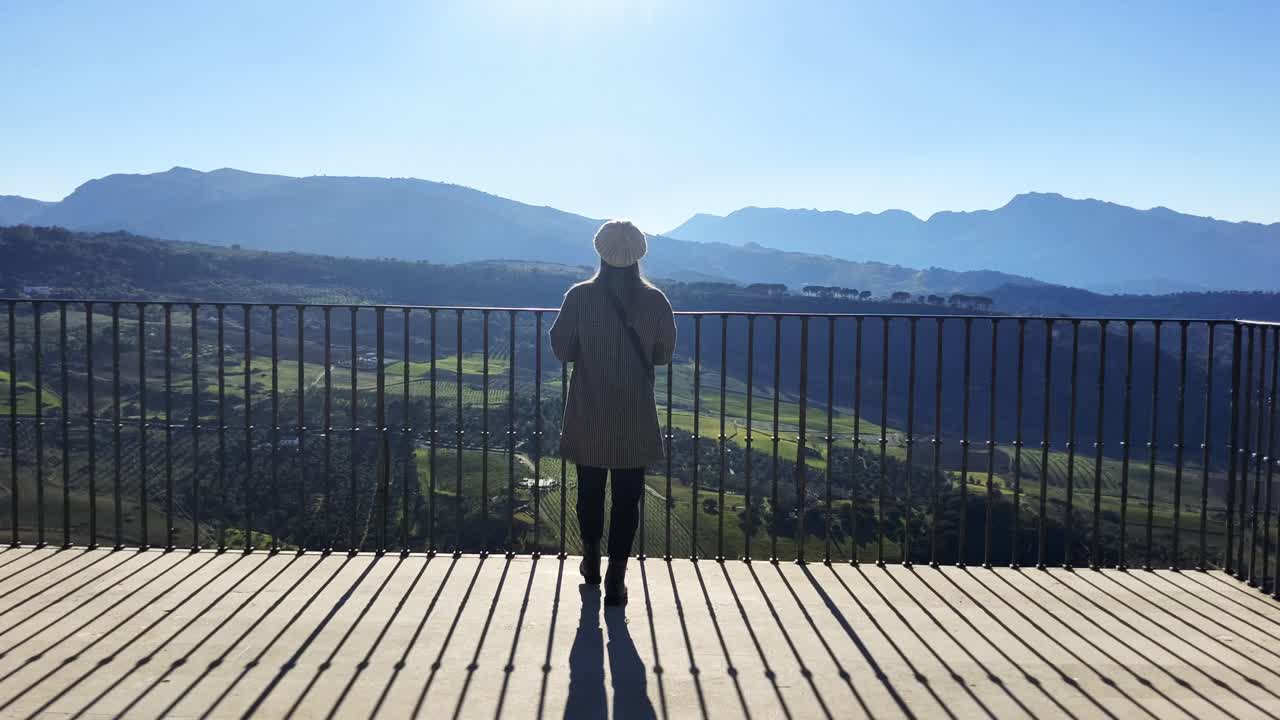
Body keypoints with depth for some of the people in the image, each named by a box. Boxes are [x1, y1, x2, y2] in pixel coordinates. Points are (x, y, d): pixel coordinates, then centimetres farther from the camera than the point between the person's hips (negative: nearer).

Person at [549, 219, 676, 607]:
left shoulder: (580, 297, -10)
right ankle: (616, 580, 5)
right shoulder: (655, 300, -7)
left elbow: (562, 349, -3)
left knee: (590, 488, 18)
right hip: (635, 417, 0)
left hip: (589, 415, 1)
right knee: (627, 496, 6)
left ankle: (592, 562, 35)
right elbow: (663, 354, 2)